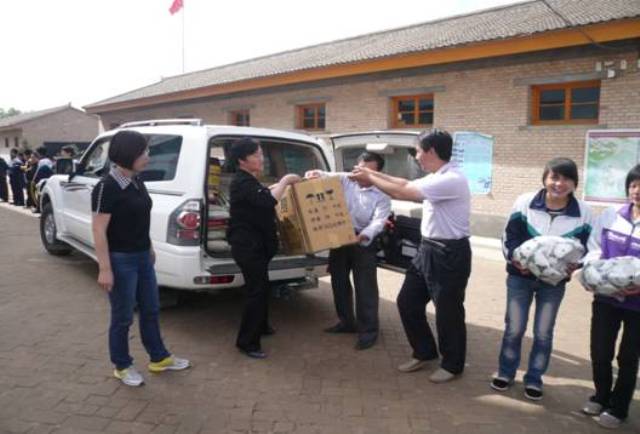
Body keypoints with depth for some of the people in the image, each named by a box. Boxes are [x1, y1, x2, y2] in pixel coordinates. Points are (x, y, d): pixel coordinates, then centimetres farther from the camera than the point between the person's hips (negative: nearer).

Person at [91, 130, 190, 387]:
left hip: (142, 256, 8)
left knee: (151, 310, 18)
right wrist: (105, 269, -20)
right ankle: (122, 366, 27)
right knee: (123, 317, 7)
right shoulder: (107, 187, -19)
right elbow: (99, 231, -19)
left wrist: (149, 249, 20)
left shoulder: (136, 182, 6)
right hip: (120, 260, -8)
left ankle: (159, 358, 33)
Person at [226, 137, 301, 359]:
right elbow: (267, 201, -33)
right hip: (247, 246, -11)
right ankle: (247, 341, -1)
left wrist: (282, 184, 21)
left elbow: (264, 193, 33)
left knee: (261, 287, 23)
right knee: (257, 290, -9)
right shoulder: (242, 182, -19)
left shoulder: (248, 181, 14)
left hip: (255, 244, 11)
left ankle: (260, 326, 40)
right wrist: (285, 181, -21)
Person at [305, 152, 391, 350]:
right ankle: (346, 322, 32)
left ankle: (368, 330, 9)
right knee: (339, 282, 14)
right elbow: (325, 177, 4)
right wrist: (314, 174, -21)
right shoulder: (345, 179, 3)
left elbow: (378, 222, -19)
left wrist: (362, 236, -37)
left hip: (363, 241, -4)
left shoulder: (382, 196, -7)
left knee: (365, 287, -3)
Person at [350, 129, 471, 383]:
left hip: (450, 254, -10)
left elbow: (401, 193, -22)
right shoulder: (436, 178, 8)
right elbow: (407, 184, 16)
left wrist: (369, 177, -10)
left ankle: (452, 365, 26)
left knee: (447, 312, 6)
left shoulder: (451, 180, -23)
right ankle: (424, 353, 31)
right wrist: (375, 174, 11)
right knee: (407, 302, 14)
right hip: (428, 249, 10)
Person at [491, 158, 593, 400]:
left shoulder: (584, 212, -8)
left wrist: (573, 265, -20)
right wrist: (515, 258, -23)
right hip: (520, 276, -1)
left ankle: (534, 379, 29)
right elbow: (509, 237, -5)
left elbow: (585, 247, 1)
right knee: (514, 328, 8)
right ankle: (506, 372, 29)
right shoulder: (524, 202, -12)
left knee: (543, 332, 11)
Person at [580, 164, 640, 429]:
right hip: (606, 298, 3)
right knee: (599, 352, 13)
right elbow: (594, 249, 5)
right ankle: (601, 397, 38)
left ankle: (618, 408, 33)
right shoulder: (610, 215, -3)